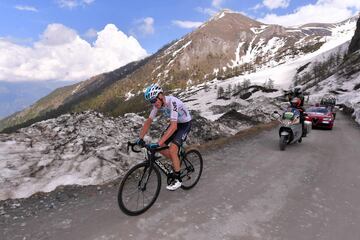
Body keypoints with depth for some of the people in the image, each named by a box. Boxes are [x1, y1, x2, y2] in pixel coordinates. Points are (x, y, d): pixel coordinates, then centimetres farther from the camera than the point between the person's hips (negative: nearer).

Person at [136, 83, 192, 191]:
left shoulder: (172, 102, -35)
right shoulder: (157, 104, -13)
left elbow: (173, 126, -43)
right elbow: (148, 121, -6)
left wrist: (158, 143, -47)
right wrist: (140, 138, -17)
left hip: (185, 124, -7)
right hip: (175, 123, 7)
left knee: (172, 149, -20)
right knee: (161, 148, -2)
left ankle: (177, 179, -2)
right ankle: (177, 162, 24)